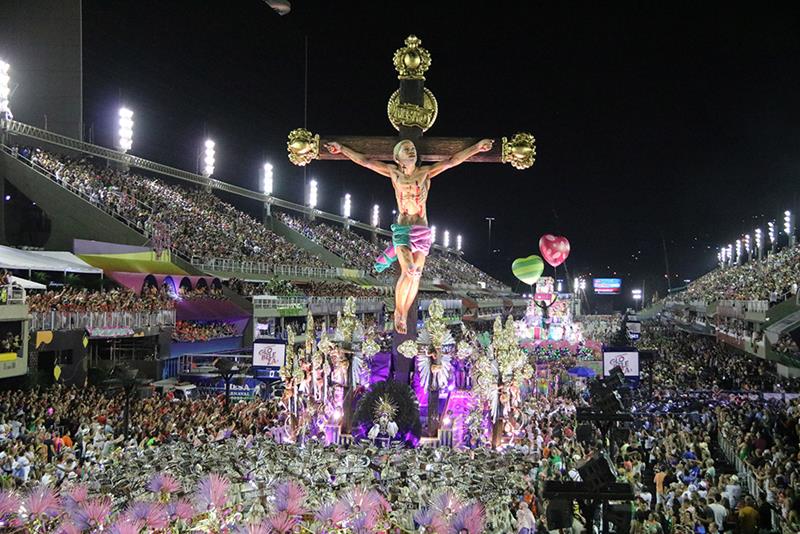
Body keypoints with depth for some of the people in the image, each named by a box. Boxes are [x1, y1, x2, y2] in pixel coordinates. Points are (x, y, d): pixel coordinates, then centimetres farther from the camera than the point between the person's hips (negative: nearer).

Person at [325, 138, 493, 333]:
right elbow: (365, 161, 6)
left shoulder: (426, 172, 7)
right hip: (402, 229, -3)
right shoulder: (393, 172, 5)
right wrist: (342, 148, 4)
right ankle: (398, 311, 1)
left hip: (422, 230, 3)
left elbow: (452, 161, 3)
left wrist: (477, 147, -2)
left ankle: (404, 315, 13)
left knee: (416, 274, -1)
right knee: (409, 271, -18)